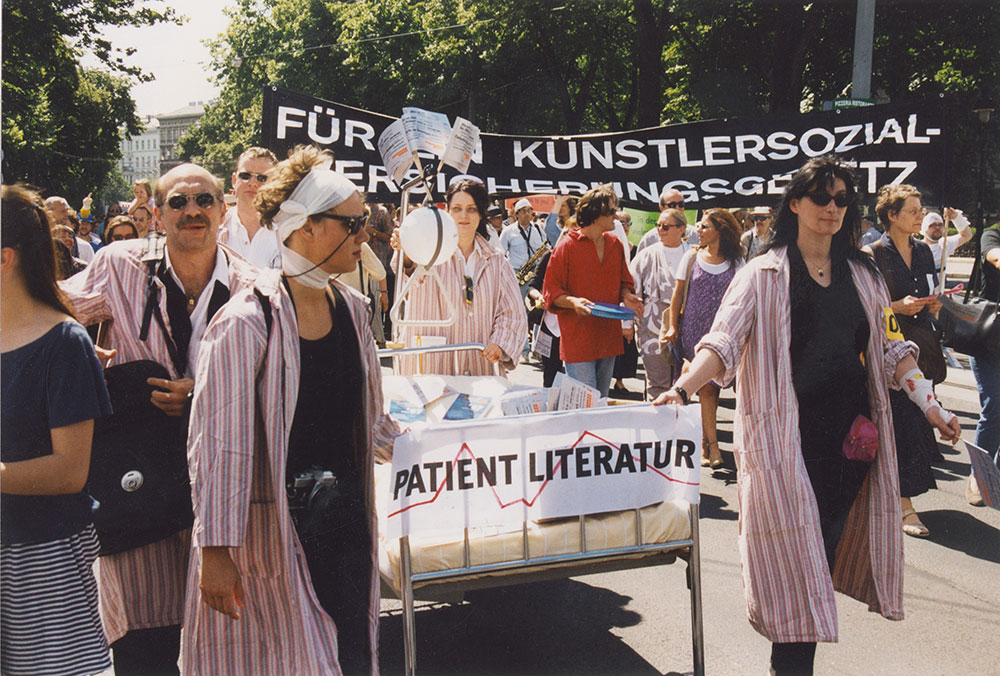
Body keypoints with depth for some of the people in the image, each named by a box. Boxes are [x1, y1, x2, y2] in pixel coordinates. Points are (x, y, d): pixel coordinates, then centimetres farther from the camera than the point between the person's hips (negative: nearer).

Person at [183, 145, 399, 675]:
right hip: (276, 526, -6)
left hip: (346, 512, 7)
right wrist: (216, 551, -16)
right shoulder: (247, 322, -16)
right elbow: (219, 443, -16)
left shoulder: (352, 308, 6)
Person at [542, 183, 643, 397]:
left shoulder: (615, 245, 11)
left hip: (609, 339, 6)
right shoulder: (567, 247, -7)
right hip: (578, 341, -6)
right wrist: (573, 301, -24)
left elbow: (624, 282, 23)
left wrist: (627, 296, 1)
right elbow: (551, 292, -5)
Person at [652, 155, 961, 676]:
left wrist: (928, 403, 11)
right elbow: (723, 343, -10)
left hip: (852, 431, 5)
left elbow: (887, 350, 20)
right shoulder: (765, 274, 0)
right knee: (796, 560, -6)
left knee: (827, 548, 6)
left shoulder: (863, 275, 14)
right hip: (789, 433, -4)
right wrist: (682, 389, -26)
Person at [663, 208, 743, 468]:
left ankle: (704, 442, 16)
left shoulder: (735, 262, 5)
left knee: (711, 387, 3)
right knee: (706, 386, -7)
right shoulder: (692, 257, 6)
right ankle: (712, 445, -6)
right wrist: (673, 326, 3)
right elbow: (678, 294, 8)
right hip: (694, 330, 0)